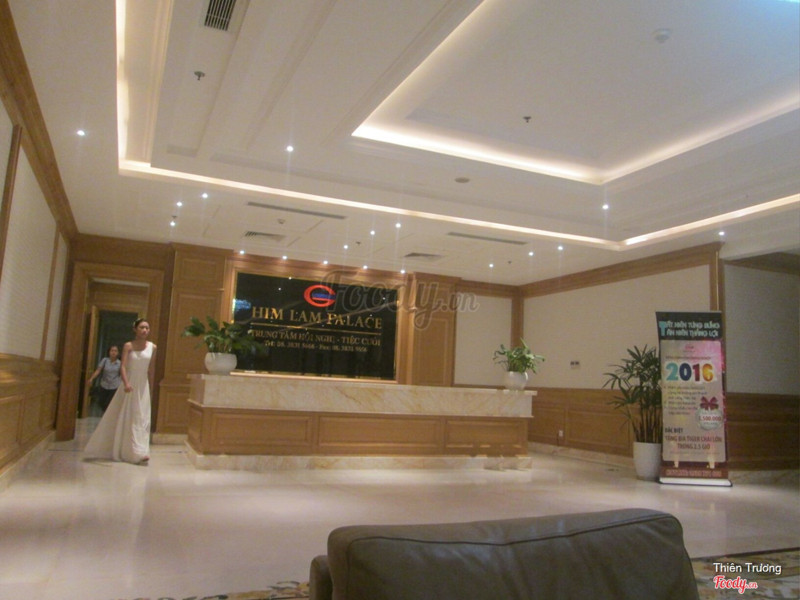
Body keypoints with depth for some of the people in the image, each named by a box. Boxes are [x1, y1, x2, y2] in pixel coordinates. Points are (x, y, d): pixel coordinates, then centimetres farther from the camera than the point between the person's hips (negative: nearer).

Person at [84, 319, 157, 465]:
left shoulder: (152, 347, 1)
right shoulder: (128, 346, -5)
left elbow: (151, 371, 7)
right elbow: (123, 367, -15)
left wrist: (150, 389, 9)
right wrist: (126, 383, -31)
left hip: (143, 387, 1)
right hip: (129, 385, -1)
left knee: (141, 419, -2)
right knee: (122, 418, 6)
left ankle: (139, 452, 1)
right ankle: (112, 450, 20)